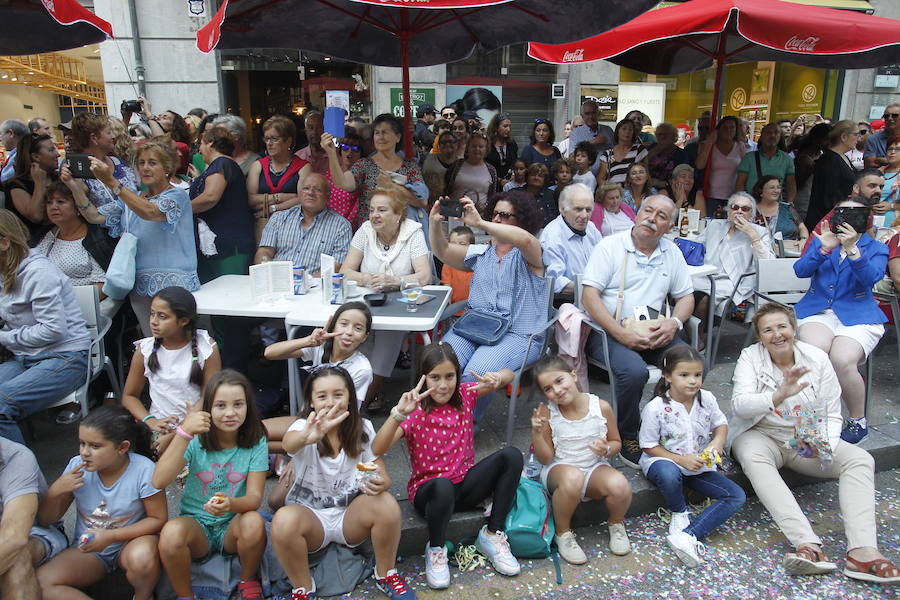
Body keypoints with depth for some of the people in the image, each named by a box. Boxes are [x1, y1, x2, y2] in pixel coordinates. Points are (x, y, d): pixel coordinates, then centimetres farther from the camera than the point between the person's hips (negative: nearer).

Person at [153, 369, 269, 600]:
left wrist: (231, 504, -37)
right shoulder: (196, 440, -9)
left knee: (253, 522, -33)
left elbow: (255, 497, -14)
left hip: (233, 524, 0)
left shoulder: (255, 442, -8)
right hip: (196, 523, 0)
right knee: (171, 532, -33)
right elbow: (159, 481, -22)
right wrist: (184, 433, -32)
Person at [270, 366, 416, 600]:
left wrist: (379, 483, -32)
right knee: (284, 521, -33)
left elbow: (384, 477, -5)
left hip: (352, 513, 2)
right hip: (310, 514, -1)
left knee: (387, 504, -28)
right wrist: (307, 437, -64)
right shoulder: (304, 426, -12)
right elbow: (289, 443, -38)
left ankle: (386, 575, -2)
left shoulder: (363, 428, -4)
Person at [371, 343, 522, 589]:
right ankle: (436, 550, -8)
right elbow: (377, 449, -29)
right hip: (428, 490, -4)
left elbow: (508, 374, 3)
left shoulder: (464, 395, -1)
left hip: (465, 483, 4)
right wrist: (399, 413, -44)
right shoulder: (415, 411, -15)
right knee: (443, 486, -41)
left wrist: (496, 378, -22)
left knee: (511, 455, -19)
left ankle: (492, 534, -7)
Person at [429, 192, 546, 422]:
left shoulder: (528, 255, 3)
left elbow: (525, 239, -22)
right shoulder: (480, 253, 20)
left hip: (516, 334, -4)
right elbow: (443, 252, 13)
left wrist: (480, 223, -29)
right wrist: (435, 223, -6)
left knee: (476, 373, -31)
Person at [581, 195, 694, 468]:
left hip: (652, 333, 5)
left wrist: (674, 322, -8)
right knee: (634, 370, -33)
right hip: (607, 330, -5)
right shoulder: (610, 246, -3)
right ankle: (627, 437, -8)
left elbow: (686, 296, 16)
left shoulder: (672, 253, 13)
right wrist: (621, 334, -22)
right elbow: (589, 295, -12)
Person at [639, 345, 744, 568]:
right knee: (669, 475, -41)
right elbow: (649, 446, -13)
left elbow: (721, 424, 11)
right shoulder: (656, 408, -20)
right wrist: (680, 459, -23)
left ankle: (687, 535, -24)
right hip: (664, 460, -5)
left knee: (736, 496, -11)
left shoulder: (707, 399, -6)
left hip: (699, 464, 6)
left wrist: (718, 440, -12)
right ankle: (679, 513, -5)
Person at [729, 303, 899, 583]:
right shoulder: (750, 357, -7)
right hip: (760, 434, -3)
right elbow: (740, 404, -23)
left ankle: (863, 552, -35)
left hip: (809, 438, 3)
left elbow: (832, 414, 3)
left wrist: (826, 444, -18)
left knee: (860, 459, -21)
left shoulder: (817, 358, -1)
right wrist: (779, 396, -41)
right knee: (753, 458, -36)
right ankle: (808, 546, -47)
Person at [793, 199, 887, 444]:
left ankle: (858, 421, -6)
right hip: (818, 311, 1)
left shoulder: (876, 248, 11)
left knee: (842, 360, -30)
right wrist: (824, 249, -14)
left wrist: (852, 248, -24)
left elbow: (871, 278, -10)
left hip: (858, 315, -1)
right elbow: (800, 271, 1)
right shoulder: (821, 240, 17)